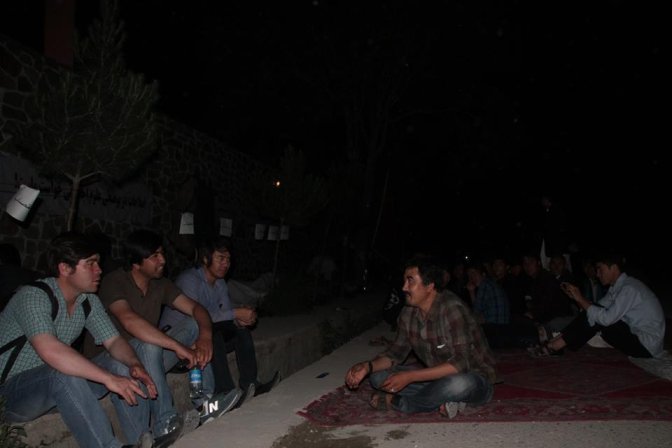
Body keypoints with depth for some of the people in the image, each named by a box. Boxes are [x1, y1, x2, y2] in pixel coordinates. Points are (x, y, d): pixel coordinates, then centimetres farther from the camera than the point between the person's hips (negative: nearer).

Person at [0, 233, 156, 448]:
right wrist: (109, 378, -41)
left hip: (56, 388, 7)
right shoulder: (33, 296, -23)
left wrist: (135, 365, -23)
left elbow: (114, 341, 0)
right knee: (63, 375, -35)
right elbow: (49, 350, -39)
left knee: (122, 363, -10)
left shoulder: (89, 301, 0)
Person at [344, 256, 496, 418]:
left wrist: (409, 377, -35)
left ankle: (395, 402, -17)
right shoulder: (409, 313, -4)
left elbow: (460, 363, -32)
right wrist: (367, 366, -14)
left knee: (459, 384, -41)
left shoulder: (452, 308, -26)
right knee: (378, 376, -7)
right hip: (437, 377, 6)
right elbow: (396, 352, 4)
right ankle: (440, 402, -12)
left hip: (473, 378, -6)